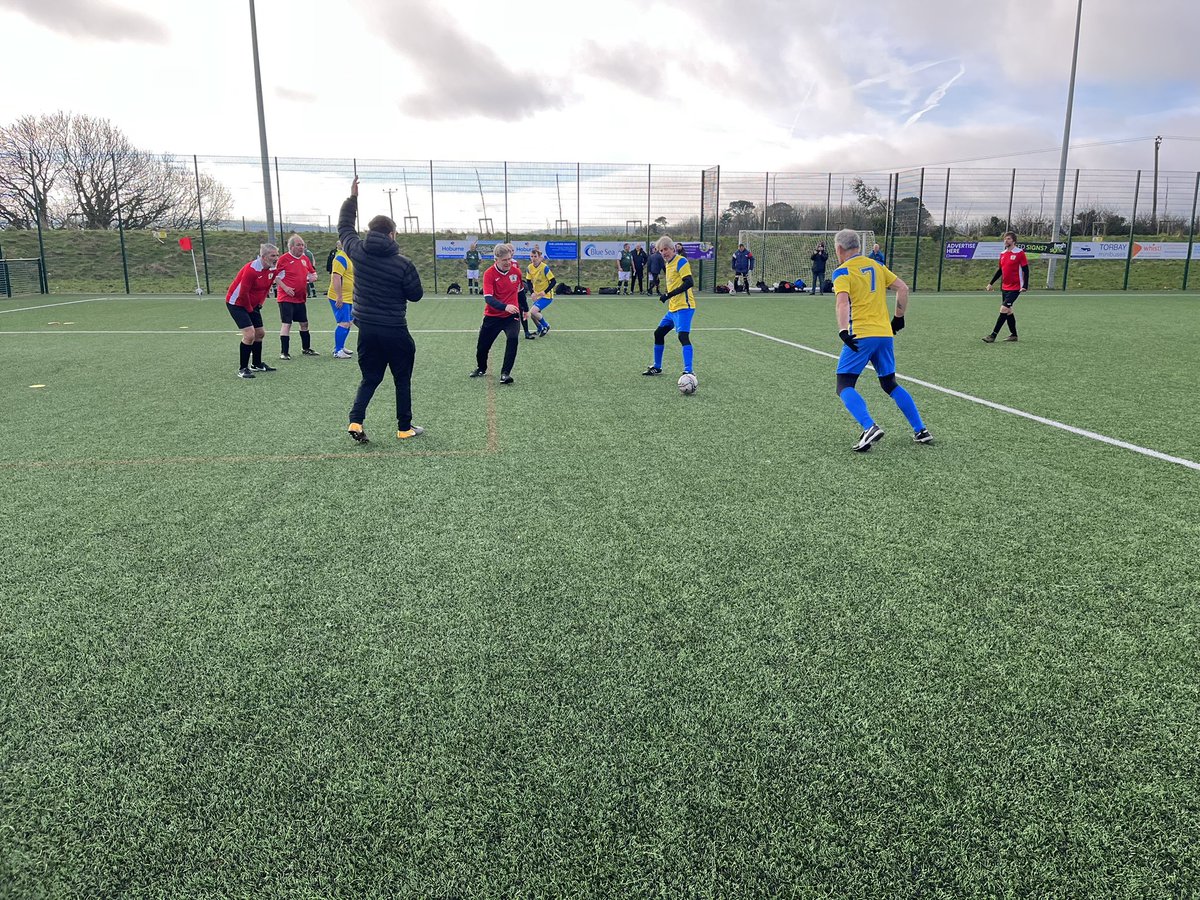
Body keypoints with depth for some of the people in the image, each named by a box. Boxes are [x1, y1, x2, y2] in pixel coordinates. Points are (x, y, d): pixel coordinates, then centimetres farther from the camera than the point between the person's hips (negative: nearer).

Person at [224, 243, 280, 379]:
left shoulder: (272, 269, -4)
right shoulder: (252, 269, -28)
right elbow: (243, 293, -25)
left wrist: (259, 305, 3)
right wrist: (249, 310, -13)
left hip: (252, 305, 9)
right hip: (236, 303, -9)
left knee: (260, 333, 14)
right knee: (249, 334, -18)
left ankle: (257, 364, 31)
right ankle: (242, 369, -9)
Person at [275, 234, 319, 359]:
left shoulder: (305, 259, 10)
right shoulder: (284, 259, -9)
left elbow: (312, 272, 22)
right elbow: (275, 276, -9)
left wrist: (313, 277, -1)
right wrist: (285, 287, -18)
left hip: (301, 298, 7)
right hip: (286, 298, -7)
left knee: (304, 323, 14)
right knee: (286, 324, -9)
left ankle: (307, 349, 29)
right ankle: (284, 352, -4)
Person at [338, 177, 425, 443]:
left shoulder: (357, 252, -3)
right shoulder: (403, 264, -14)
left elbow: (344, 227, 17)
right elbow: (416, 295, -3)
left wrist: (352, 197, 24)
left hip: (366, 329, 4)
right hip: (395, 331, -4)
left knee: (369, 379, 16)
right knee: (402, 380, 12)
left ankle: (356, 421, -2)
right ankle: (405, 428, 18)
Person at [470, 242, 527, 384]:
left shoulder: (516, 271, -4)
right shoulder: (489, 274, -17)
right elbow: (488, 298, -27)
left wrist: (525, 309, 24)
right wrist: (505, 307, -42)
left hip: (511, 315, 1)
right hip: (492, 316, -1)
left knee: (513, 339, -24)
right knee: (482, 346, 8)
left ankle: (505, 373, -16)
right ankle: (481, 368, 39)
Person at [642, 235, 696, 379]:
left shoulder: (681, 261, -11)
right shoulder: (669, 264, 16)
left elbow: (689, 283, -21)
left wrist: (669, 295, -21)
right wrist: (667, 296, 13)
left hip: (684, 307, -10)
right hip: (673, 308, 10)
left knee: (683, 336, -23)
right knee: (658, 333, 17)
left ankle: (689, 371, -28)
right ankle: (657, 368, 30)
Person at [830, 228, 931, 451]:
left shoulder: (842, 272, -3)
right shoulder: (876, 266, 15)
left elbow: (843, 302, -20)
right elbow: (903, 288, 13)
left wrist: (843, 330, -29)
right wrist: (898, 318, 21)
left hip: (860, 336, -6)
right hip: (885, 334, 6)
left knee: (844, 386, -2)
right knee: (890, 384, 20)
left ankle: (870, 428, -22)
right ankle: (921, 430, 17)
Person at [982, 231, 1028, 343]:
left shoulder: (1020, 253, -9)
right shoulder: (1002, 254, 10)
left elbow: (1026, 270, -9)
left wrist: (1025, 286, -17)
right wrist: (991, 283, 17)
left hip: (1015, 288, -7)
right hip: (1004, 287, 7)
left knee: (1004, 309, -14)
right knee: (1008, 311, 11)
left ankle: (993, 336, -16)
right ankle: (1013, 335, 21)